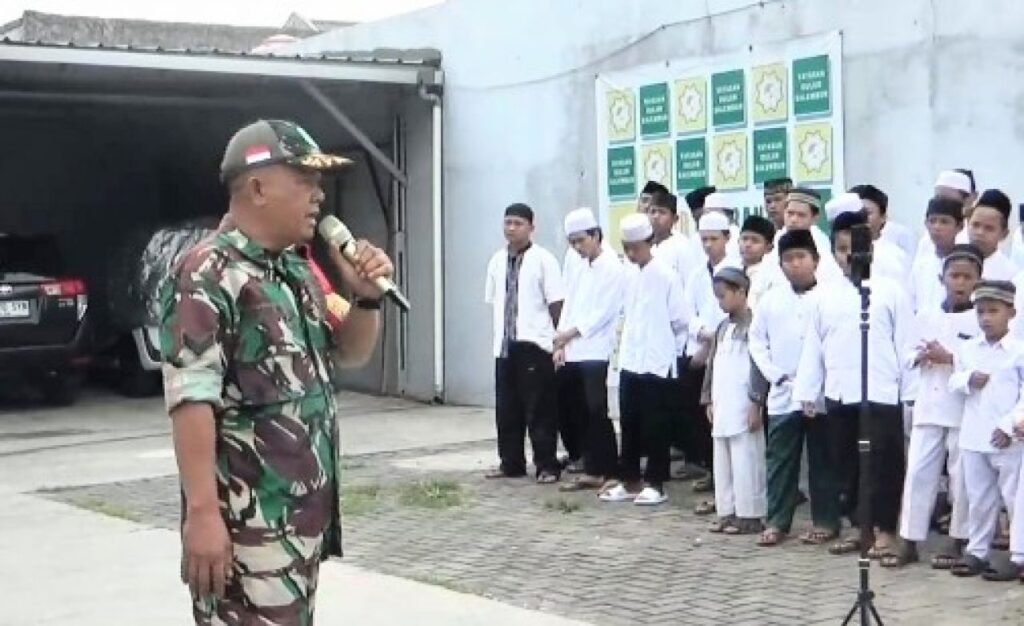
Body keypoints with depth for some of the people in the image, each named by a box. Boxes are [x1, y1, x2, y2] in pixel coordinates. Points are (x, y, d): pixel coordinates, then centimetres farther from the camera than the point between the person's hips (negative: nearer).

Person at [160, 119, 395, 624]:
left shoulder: (298, 271, 14)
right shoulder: (209, 274, -13)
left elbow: (349, 355, 23)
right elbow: (191, 398, -20)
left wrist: (366, 298, 3)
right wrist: (202, 511, -24)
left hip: (305, 512, 9)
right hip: (248, 523, -9)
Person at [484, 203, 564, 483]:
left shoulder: (543, 259, -7)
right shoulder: (497, 260, 10)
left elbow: (556, 302, -7)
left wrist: (559, 337, -6)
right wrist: (502, 330, 12)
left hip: (534, 344, -6)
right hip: (504, 344, 6)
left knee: (539, 409, -1)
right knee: (506, 407, 11)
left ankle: (546, 466, 7)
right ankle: (511, 463, 22)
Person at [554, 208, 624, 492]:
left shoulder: (612, 267, -7)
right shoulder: (579, 269, 17)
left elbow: (605, 311, -13)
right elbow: (568, 306, 16)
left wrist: (572, 332, -13)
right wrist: (561, 343, 6)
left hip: (596, 353, -8)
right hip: (571, 353, 8)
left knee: (596, 413, -5)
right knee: (570, 411, 8)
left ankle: (597, 471, 2)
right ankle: (591, 466, 17)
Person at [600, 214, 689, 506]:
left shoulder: (665, 276, -10)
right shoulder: (631, 277, 10)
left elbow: (680, 320, -8)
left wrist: (658, 335, 5)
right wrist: (632, 332, 8)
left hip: (657, 362, -6)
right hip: (630, 360, 6)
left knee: (655, 427, 1)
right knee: (629, 424, 10)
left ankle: (655, 484, 9)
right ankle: (630, 481, 19)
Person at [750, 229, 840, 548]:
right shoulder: (771, 298, 6)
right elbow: (756, 340, 8)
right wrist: (776, 375, -3)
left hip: (822, 394, -3)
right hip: (783, 394, 3)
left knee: (822, 460, 7)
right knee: (779, 460, 7)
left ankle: (825, 521, 16)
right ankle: (776, 521, 15)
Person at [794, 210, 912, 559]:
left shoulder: (890, 292, -1)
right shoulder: (825, 298, 8)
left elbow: (904, 344, -2)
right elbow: (813, 348, 10)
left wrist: (910, 393, -4)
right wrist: (807, 392, 6)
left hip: (882, 395, -4)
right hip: (839, 397, 4)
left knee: (884, 465, 0)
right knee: (846, 465, 11)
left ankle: (885, 530, 11)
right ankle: (858, 526, 22)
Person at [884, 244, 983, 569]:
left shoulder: (981, 319, -3)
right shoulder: (926, 317, 9)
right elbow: (910, 355, 13)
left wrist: (950, 358, -17)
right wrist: (922, 358, -8)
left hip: (965, 410, -3)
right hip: (928, 406, 3)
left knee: (961, 476, 5)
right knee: (918, 473, 2)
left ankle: (957, 542, 18)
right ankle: (909, 542, 7)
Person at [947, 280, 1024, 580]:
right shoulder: (968, 349, 8)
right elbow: (954, 381, 14)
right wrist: (968, 380, -8)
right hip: (972, 439, 5)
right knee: (978, 499, 13)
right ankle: (976, 552, 22)